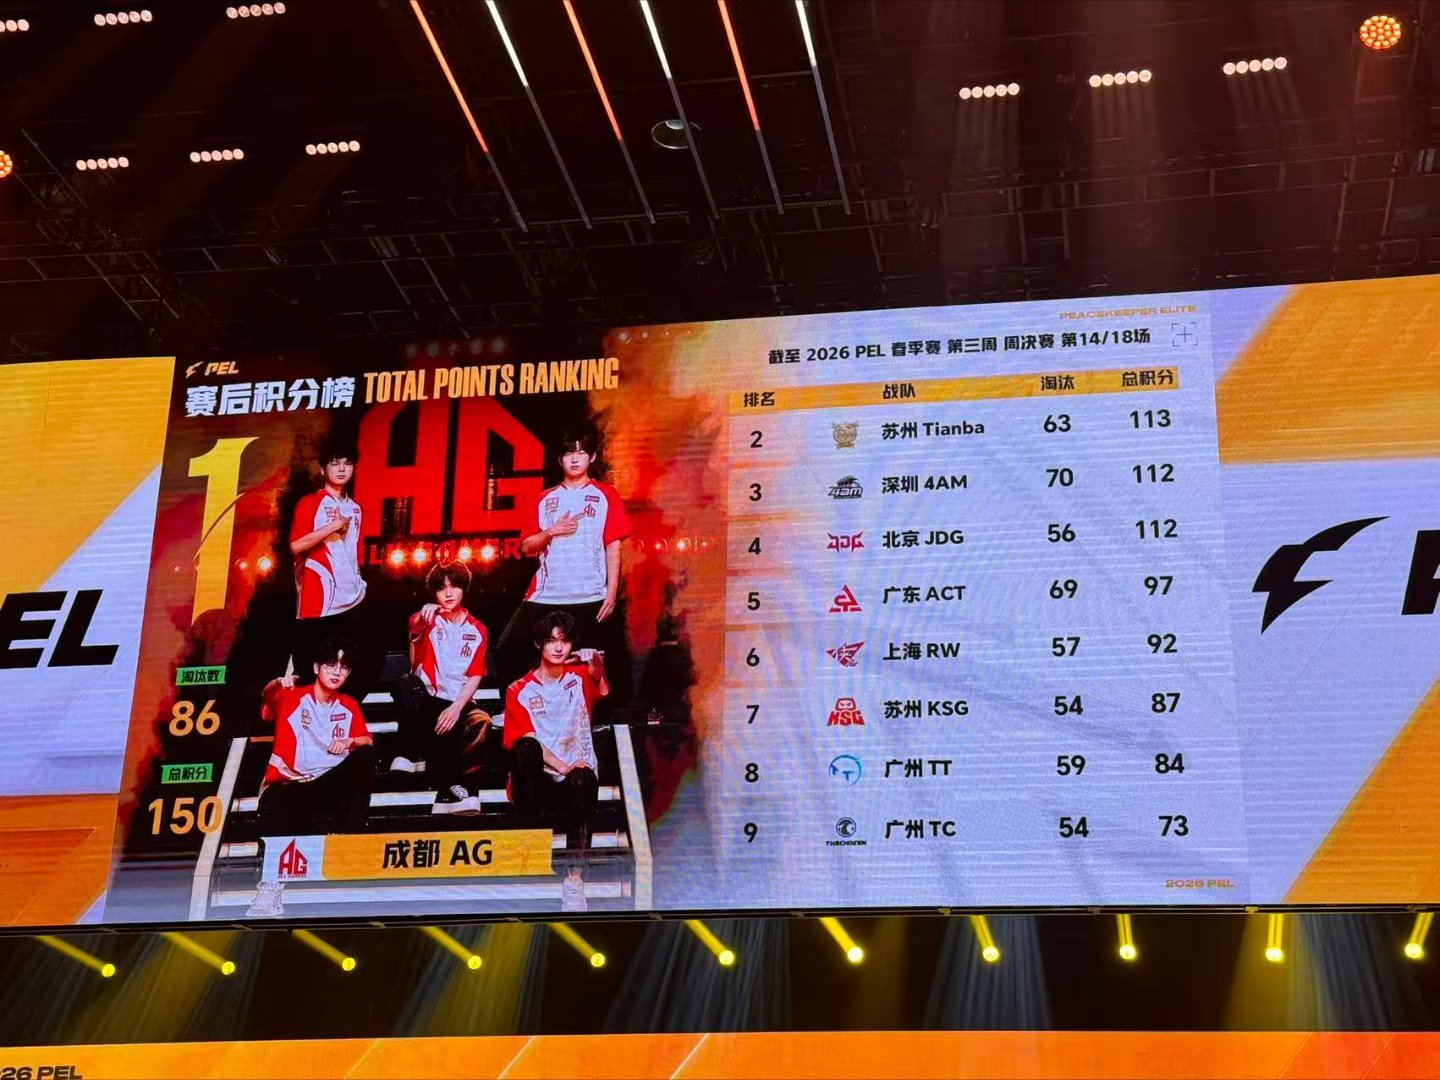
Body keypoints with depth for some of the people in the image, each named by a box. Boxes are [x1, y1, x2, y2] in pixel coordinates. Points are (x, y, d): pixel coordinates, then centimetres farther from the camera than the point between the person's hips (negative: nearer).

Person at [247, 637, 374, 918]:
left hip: (330, 785, 4)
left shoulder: (348, 706, 15)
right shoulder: (292, 697, 1)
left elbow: (367, 742, 13)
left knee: (365, 756, -21)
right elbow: (269, 696, -20)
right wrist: (278, 684, -46)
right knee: (276, 804, -37)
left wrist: (350, 741, -11)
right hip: (288, 786, -3)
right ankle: (270, 886, -41)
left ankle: (348, 836, -22)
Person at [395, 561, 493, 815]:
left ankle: (449, 788, -24)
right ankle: (410, 754, -20)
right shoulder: (426, 620, 7)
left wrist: (456, 707, -15)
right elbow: (414, 663, -15)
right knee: (407, 684, -34)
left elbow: (475, 676, 3)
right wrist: (418, 627, -36)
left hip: (458, 702, 1)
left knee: (480, 721, -32)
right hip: (426, 699, -1)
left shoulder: (476, 630, 12)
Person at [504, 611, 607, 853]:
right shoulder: (519, 690, 9)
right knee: (526, 747, -33)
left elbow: (603, 690, -14)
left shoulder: (580, 677, 11)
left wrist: (596, 665, -39)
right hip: (536, 781, 0)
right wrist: (564, 767, -18)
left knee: (583, 779, -35)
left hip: (577, 774, 0)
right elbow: (524, 740, -4)